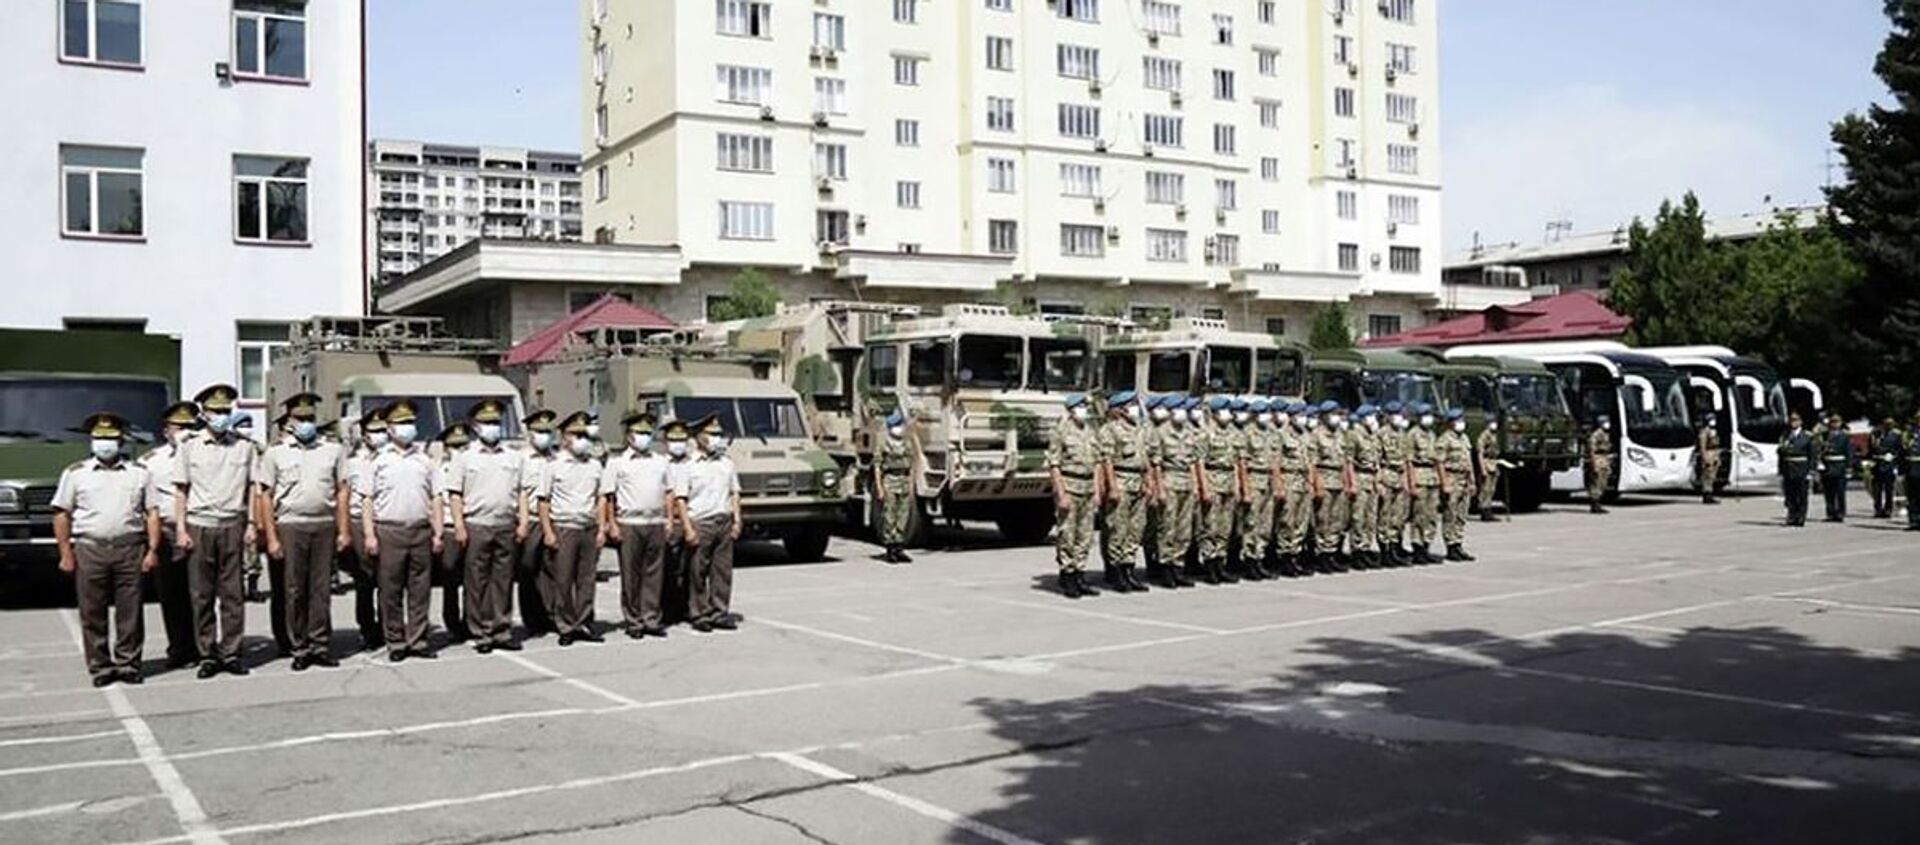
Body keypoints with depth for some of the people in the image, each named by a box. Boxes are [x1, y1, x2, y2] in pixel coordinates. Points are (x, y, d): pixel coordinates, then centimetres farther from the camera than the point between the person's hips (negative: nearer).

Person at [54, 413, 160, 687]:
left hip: (130, 549, 0)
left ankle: (127, 664, 9)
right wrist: (66, 553, 0)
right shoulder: (76, 474, 10)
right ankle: (100, 667, 9)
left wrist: (153, 549, 0)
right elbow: (61, 515, 7)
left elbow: (152, 513, 10)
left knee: (130, 611, 1)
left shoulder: (140, 473, 13)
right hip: (89, 550, 0)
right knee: (93, 613, 1)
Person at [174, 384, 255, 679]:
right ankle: (207, 655, 9)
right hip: (199, 525, 0)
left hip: (232, 525, 0)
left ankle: (231, 652, 7)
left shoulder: (244, 447, 8)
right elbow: (181, 491, 8)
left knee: (233, 593, 1)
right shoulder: (191, 448, 7)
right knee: (202, 595, 2)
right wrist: (180, 528, 0)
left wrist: (252, 524, 2)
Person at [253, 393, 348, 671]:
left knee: (321, 589, 4)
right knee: (295, 590, 3)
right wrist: (271, 538, -3)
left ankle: (320, 646, 11)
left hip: (325, 525, 1)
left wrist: (343, 531, 4)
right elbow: (265, 497, 4)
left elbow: (342, 492, 11)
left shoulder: (332, 450, 11)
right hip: (291, 525, -1)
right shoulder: (275, 453, 6)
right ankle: (300, 649, 10)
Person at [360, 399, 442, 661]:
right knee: (391, 590, 1)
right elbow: (367, 501, 2)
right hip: (389, 530, -3)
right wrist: (370, 535, -6)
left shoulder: (425, 461, 14)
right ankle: (395, 643, 8)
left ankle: (417, 640, 11)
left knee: (420, 589, 4)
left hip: (421, 531, 3)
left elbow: (435, 499, 13)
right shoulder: (379, 460, 5)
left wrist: (438, 533, 6)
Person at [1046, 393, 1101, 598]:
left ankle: (1080, 576, 15)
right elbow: (1054, 465, -11)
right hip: (1069, 486, -6)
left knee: (1085, 535, 8)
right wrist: (1061, 494, -16)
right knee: (1067, 535, -3)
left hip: (1088, 486, 7)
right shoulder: (1061, 431, -7)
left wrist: (1097, 491, 9)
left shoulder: (1090, 431, 13)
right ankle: (1066, 576, 4)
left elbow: (1096, 462, 16)